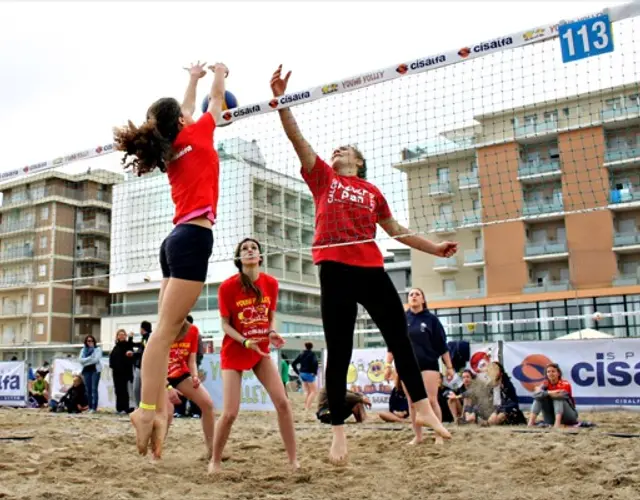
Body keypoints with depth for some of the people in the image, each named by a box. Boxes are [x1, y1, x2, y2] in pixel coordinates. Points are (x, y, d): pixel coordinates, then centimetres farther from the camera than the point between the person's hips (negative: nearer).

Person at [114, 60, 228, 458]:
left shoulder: (169, 149, 19)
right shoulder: (195, 136, 3)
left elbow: (185, 112, 38)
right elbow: (217, 99, 19)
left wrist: (193, 78, 52)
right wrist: (219, 73, 39)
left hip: (179, 239, 8)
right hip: (194, 238, -8)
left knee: (167, 331, 2)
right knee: (166, 330, -14)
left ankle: (158, 410, -1)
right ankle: (147, 408, -16)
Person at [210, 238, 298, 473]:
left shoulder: (271, 283, -4)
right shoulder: (227, 286, -15)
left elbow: (271, 316, 7)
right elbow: (225, 325, -10)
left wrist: (272, 333, -14)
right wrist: (245, 342, -25)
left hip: (262, 351, 4)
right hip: (234, 352, -3)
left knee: (283, 403, -5)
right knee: (229, 412, -8)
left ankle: (294, 460, 6)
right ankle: (215, 461, 16)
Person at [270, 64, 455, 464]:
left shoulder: (372, 191, 19)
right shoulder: (323, 177, 13)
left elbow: (396, 230, 26)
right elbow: (296, 136, 5)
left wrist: (435, 248, 23)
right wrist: (280, 98, -3)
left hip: (372, 270, 3)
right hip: (335, 270, -2)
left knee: (400, 338, 7)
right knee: (339, 353, 0)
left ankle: (423, 409, 22)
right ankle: (339, 432, 9)